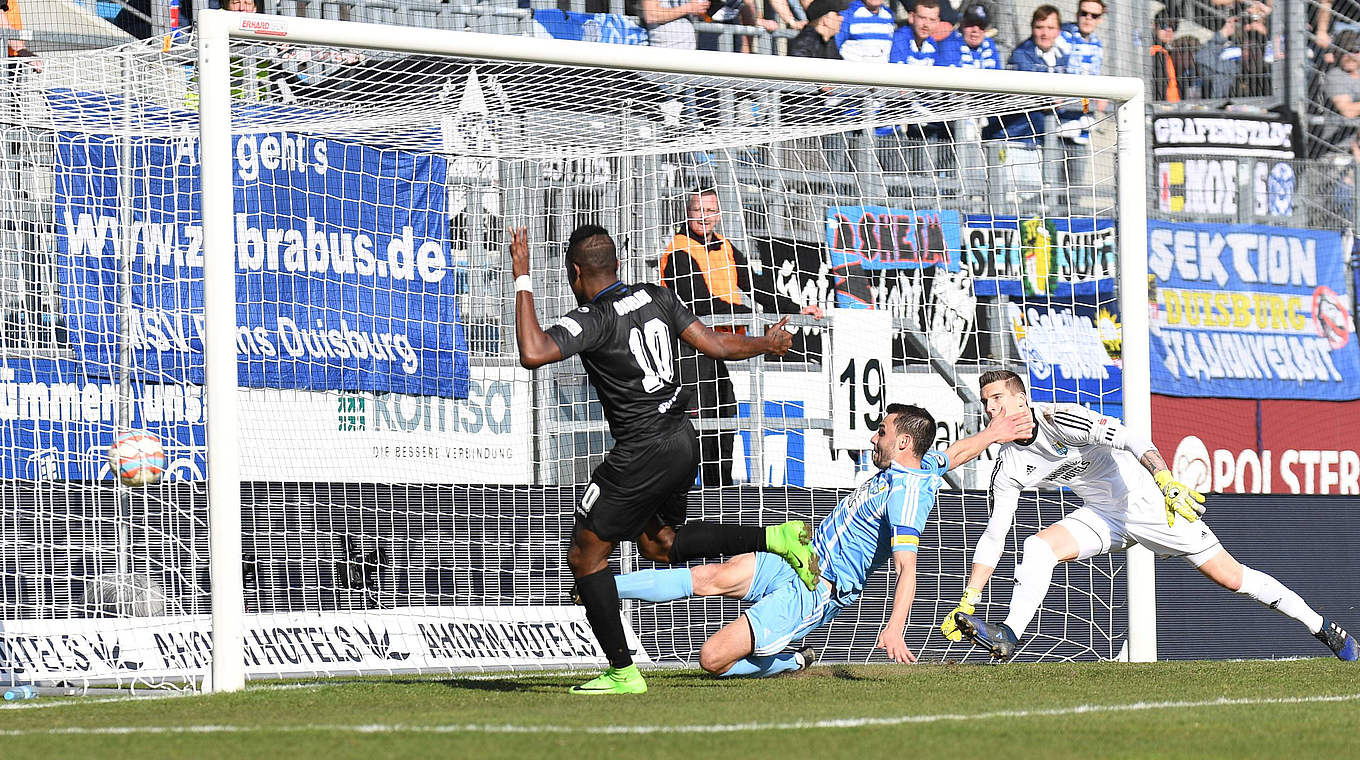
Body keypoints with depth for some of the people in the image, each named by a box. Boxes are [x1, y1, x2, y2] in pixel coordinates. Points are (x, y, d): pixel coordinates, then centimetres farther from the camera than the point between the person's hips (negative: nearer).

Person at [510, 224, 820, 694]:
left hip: (641, 452, -8)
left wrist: (523, 281, -23)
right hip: (681, 439, 8)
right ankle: (775, 539, 11)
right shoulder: (656, 298, 5)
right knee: (658, 543, 26)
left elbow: (533, 354, -31)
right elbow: (717, 345, 9)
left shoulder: (593, 320, -16)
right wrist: (767, 344, 29)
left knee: (586, 554, 4)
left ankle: (623, 673, 3)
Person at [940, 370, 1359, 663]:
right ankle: (1008, 637, -27)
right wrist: (968, 600, -3)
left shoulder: (1057, 419, -21)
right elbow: (993, 535, 3)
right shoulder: (1008, 466, -1)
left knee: (1230, 577, -5)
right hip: (1104, 516, 6)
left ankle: (1322, 628, 5)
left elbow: (1129, 440, -30)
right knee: (1038, 546, -18)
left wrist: (1169, 486, -43)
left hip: (1148, 501, -6)